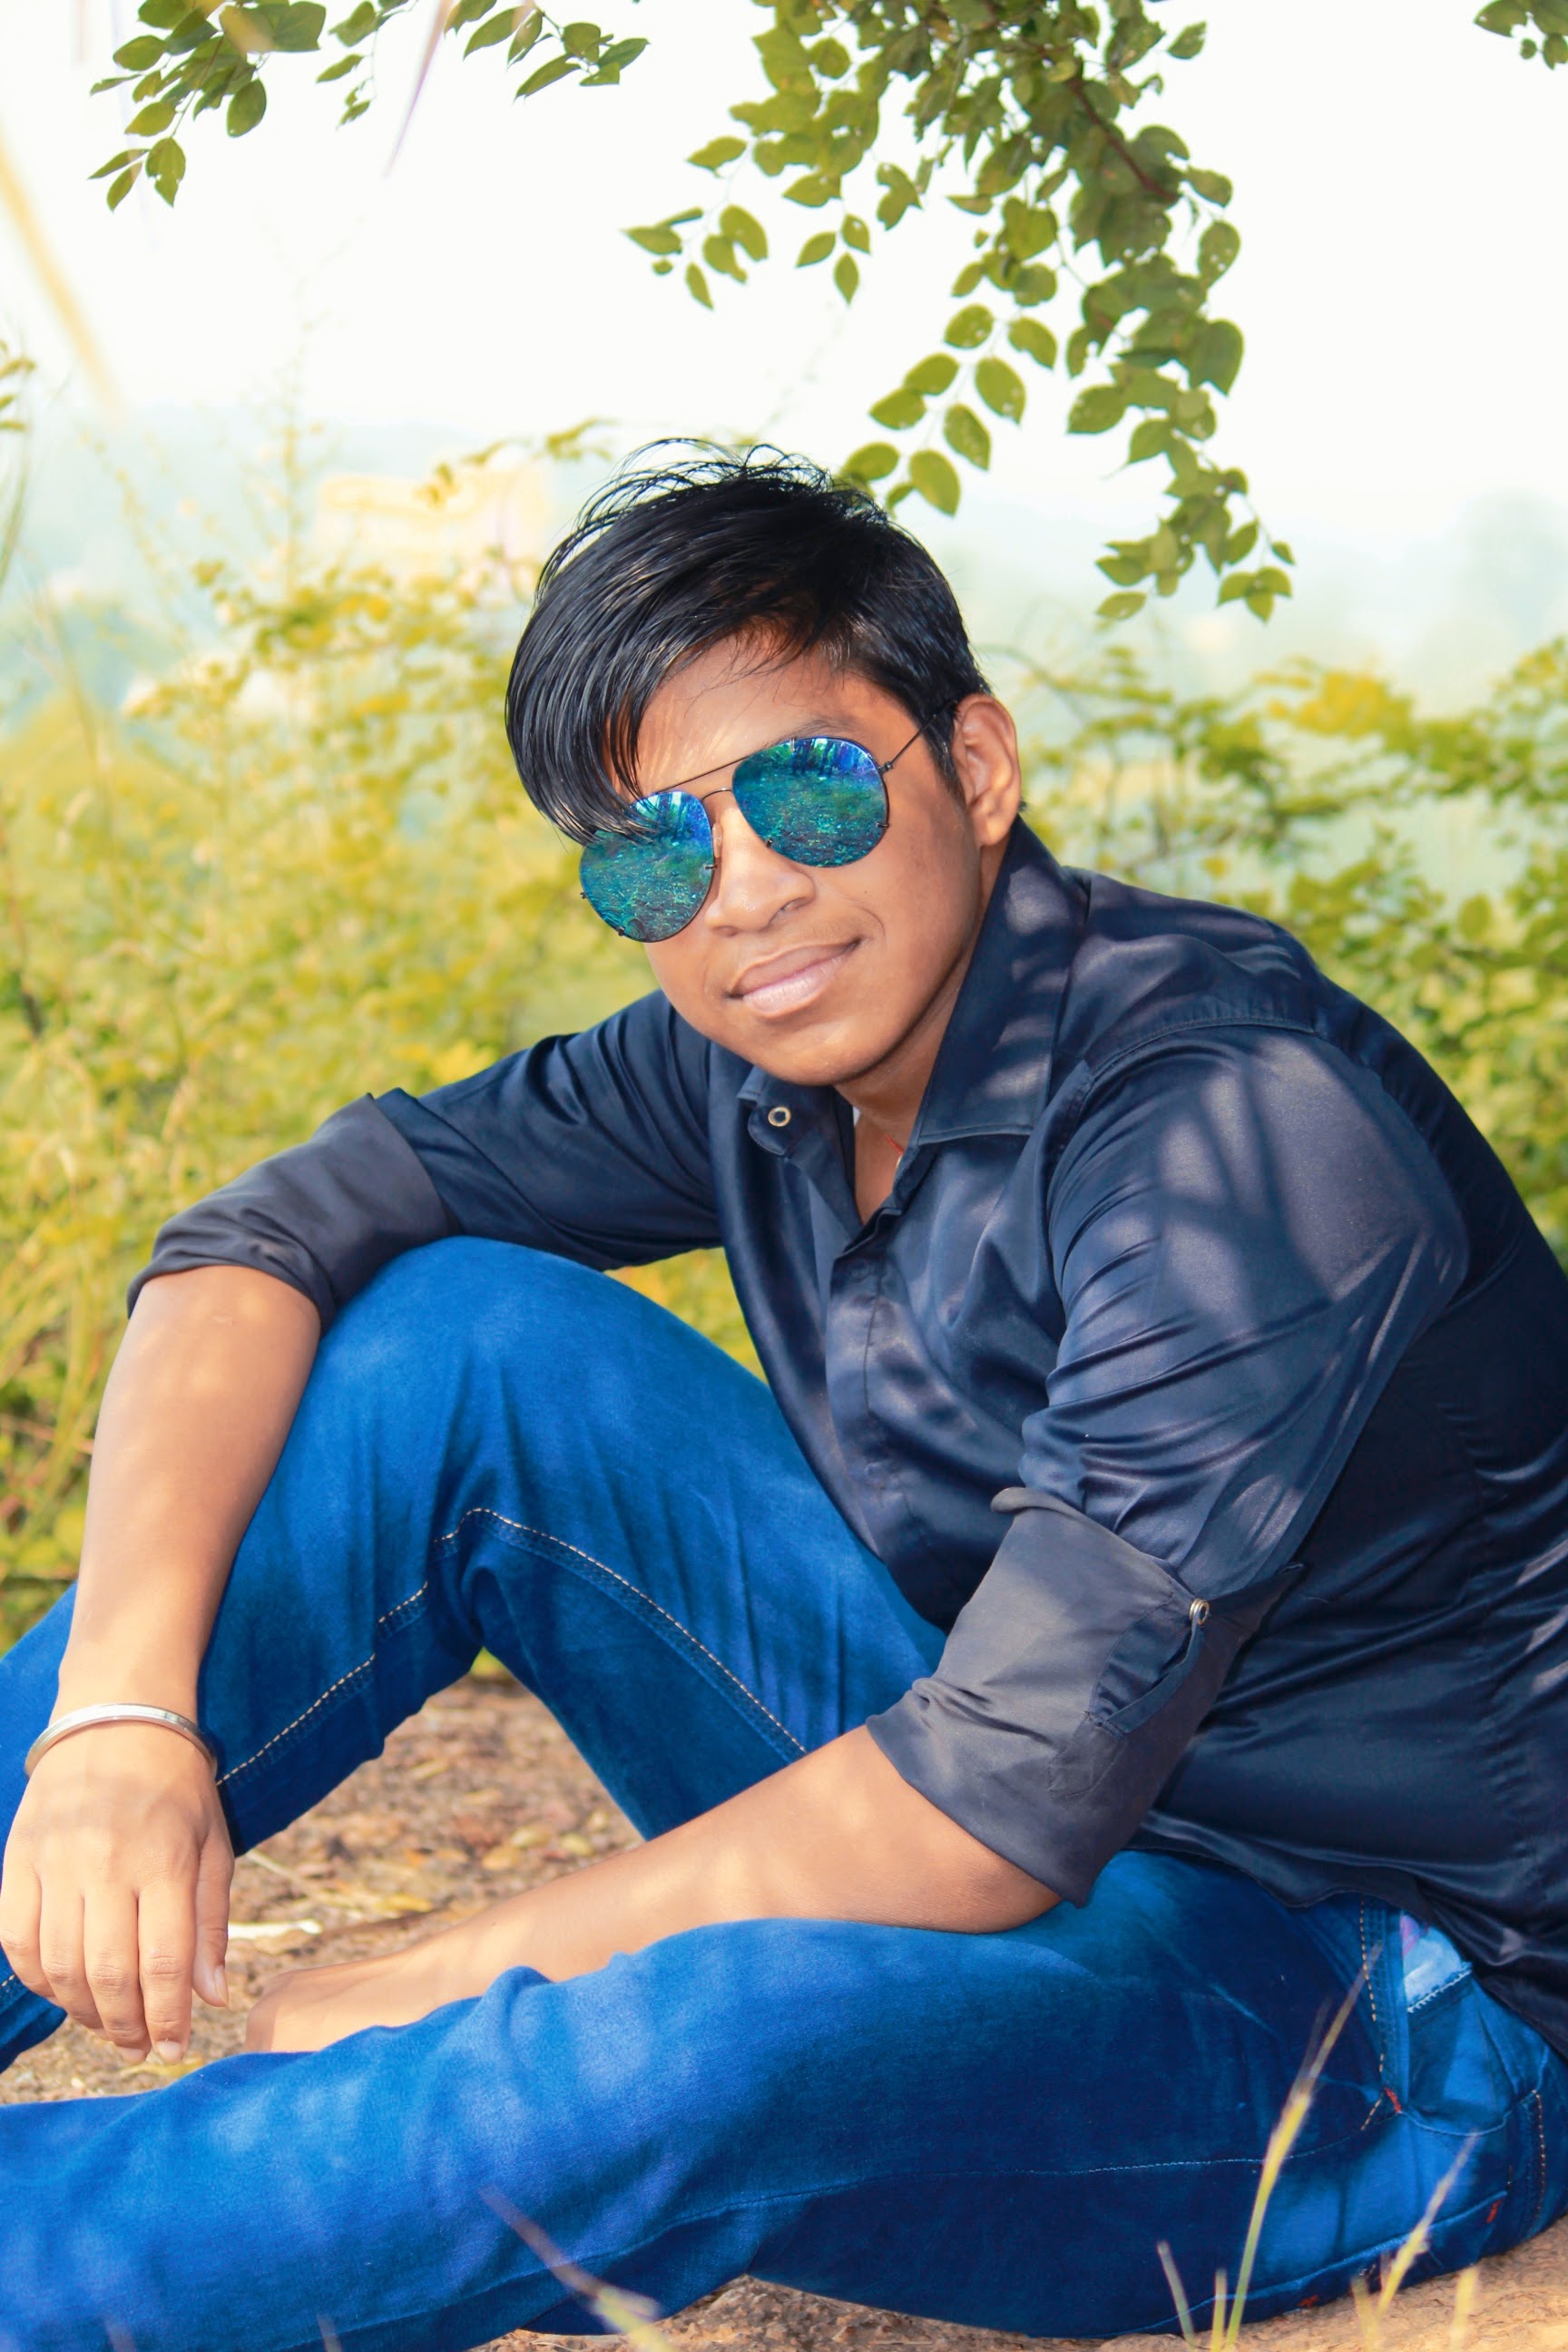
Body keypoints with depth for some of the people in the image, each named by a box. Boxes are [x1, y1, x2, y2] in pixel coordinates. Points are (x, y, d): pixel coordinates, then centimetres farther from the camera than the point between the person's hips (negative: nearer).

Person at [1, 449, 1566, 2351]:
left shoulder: (1245, 1123, -26)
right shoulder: (761, 1056, -3)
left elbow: (1013, 1799, -31)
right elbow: (261, 1245, -3)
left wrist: (425, 1991, -23)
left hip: (1405, 1996, -7)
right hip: (1023, 1820, 7)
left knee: (706, 2050, -39)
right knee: (460, 1333, -7)